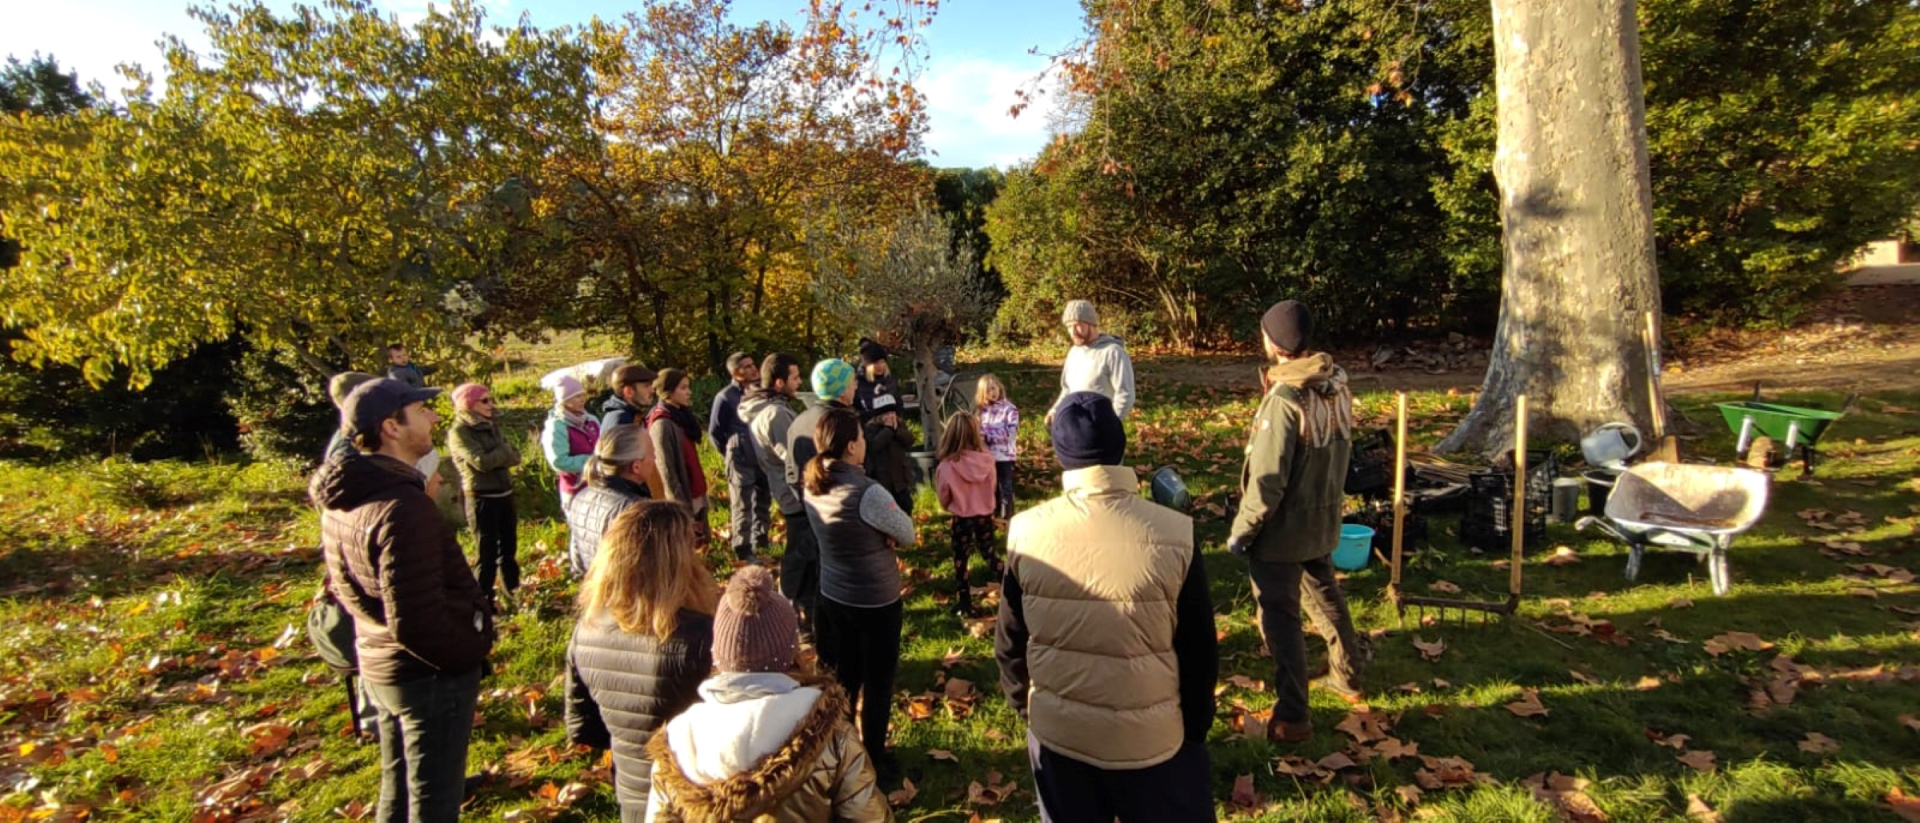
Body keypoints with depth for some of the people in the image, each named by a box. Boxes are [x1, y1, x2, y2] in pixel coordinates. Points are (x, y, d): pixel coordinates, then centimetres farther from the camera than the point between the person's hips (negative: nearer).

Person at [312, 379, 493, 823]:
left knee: (398, 787, 26)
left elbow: (346, 585, 13)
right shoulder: (401, 507, -29)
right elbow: (417, 621, -29)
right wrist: (475, 649, -13)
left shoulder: (340, 500, 1)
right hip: (431, 672, -9)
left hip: (378, 665, 9)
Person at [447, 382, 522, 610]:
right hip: (482, 499, -6)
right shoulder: (459, 433, -11)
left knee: (509, 548, 16)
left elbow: (514, 456, 2)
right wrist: (503, 452, -7)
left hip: (504, 495, 6)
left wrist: (494, 458, -16)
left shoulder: (491, 427, 10)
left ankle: (514, 591, 31)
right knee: (487, 553, 1)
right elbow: (481, 461, -22)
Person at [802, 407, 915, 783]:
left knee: (841, 677, 23)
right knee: (877, 681, 15)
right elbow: (907, 534, -16)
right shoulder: (867, 492, -29)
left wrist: (878, 536, -10)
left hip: (832, 596, 6)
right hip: (875, 600, -6)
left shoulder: (812, 485, -7)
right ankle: (872, 759, 31)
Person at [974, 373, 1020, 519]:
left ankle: (1006, 511, 16)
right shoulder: (983, 409, 8)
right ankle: (994, 510, 29)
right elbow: (979, 428, 14)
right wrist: (980, 434, -10)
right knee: (992, 484, 16)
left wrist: (988, 434, -20)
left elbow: (1011, 432, -19)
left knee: (1005, 484, 4)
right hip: (988, 453, 6)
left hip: (1004, 454, -6)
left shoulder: (1009, 408, -12)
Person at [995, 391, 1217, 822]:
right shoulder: (1174, 535, -20)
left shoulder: (1026, 533, -14)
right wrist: (1197, 724, 8)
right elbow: (1199, 648, -10)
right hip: (1153, 737, -1)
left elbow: (1010, 641, -3)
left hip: (1056, 732, 2)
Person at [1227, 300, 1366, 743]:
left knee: (1279, 615, 4)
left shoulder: (1285, 399, -26)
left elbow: (1268, 480, -25)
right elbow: (1341, 447, 9)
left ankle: (1292, 716, 13)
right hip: (1325, 519, 8)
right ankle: (1346, 675, 45)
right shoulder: (1337, 386, -3)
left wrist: (1241, 530, -14)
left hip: (1283, 527, -8)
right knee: (1324, 594, 27)